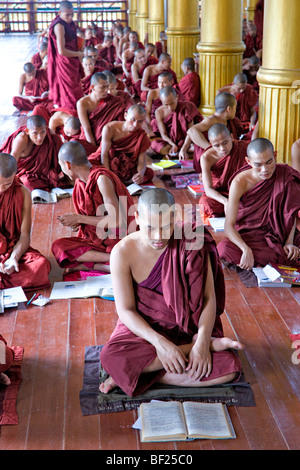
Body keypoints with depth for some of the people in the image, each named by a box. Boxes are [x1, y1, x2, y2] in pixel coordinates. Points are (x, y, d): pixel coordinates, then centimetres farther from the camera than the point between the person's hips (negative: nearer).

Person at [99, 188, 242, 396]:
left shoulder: (191, 245, -11)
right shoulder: (123, 252, -14)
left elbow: (209, 298, -11)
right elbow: (126, 310, -14)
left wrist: (202, 341, -27)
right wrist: (159, 343, -28)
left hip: (189, 328, 0)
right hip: (143, 327, 1)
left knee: (230, 368, -26)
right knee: (112, 358, -34)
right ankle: (211, 345, -21)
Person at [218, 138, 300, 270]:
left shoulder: (285, 175, -12)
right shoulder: (240, 183, -19)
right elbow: (229, 226, -19)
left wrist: (289, 242, -14)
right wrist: (246, 250, -35)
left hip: (279, 233, 2)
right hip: (248, 235, -1)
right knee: (224, 249, -33)